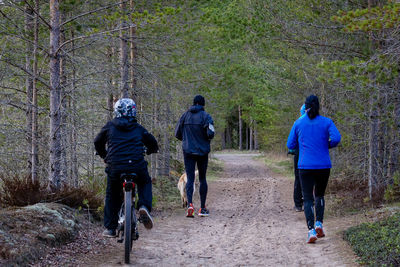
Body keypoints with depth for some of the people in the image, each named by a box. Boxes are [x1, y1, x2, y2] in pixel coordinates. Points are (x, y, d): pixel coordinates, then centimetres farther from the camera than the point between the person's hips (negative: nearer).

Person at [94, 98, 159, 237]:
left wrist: (104, 156, 41)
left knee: (112, 195, 22)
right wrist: (147, 152, 44)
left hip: (115, 167, 0)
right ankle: (144, 206, 2)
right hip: (137, 166, 0)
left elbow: (98, 142, 23)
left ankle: (110, 228, 20)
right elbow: (153, 144, 22)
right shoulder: (138, 128, 12)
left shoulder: (110, 126, 11)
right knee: (145, 182, 30)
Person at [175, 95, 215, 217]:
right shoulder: (206, 116, -6)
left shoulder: (185, 115, 5)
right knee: (202, 178, 10)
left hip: (188, 151, 2)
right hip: (202, 151, -2)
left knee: (190, 178, -2)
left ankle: (190, 204, -24)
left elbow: (177, 134, 6)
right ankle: (202, 208, 14)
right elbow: (210, 134, -16)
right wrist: (207, 138, 6)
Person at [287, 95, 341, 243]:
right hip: (323, 166, 1)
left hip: (305, 167, -1)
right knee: (319, 195, 21)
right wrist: (327, 145, 7)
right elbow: (336, 138, -13)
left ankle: (311, 230, -16)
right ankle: (319, 223, 5)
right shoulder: (327, 122, 1)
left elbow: (291, 145, 6)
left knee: (308, 199, -1)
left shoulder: (298, 123, 3)